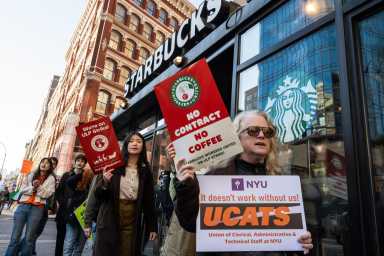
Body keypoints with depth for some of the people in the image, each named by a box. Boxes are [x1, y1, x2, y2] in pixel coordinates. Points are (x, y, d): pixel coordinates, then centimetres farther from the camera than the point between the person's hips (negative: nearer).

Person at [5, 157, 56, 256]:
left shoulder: (51, 179, 9)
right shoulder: (31, 175, 16)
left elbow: (47, 194, -2)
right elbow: (22, 189, 8)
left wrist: (39, 187, -14)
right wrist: (32, 188, -8)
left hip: (37, 208, -2)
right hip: (23, 205, 2)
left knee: (29, 238, -1)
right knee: (15, 236, 2)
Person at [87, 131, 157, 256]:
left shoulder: (145, 170, 4)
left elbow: (149, 200, 6)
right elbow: (97, 195, 0)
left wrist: (152, 226, 6)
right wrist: (105, 182, -21)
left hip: (132, 222, 1)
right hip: (109, 221, -1)